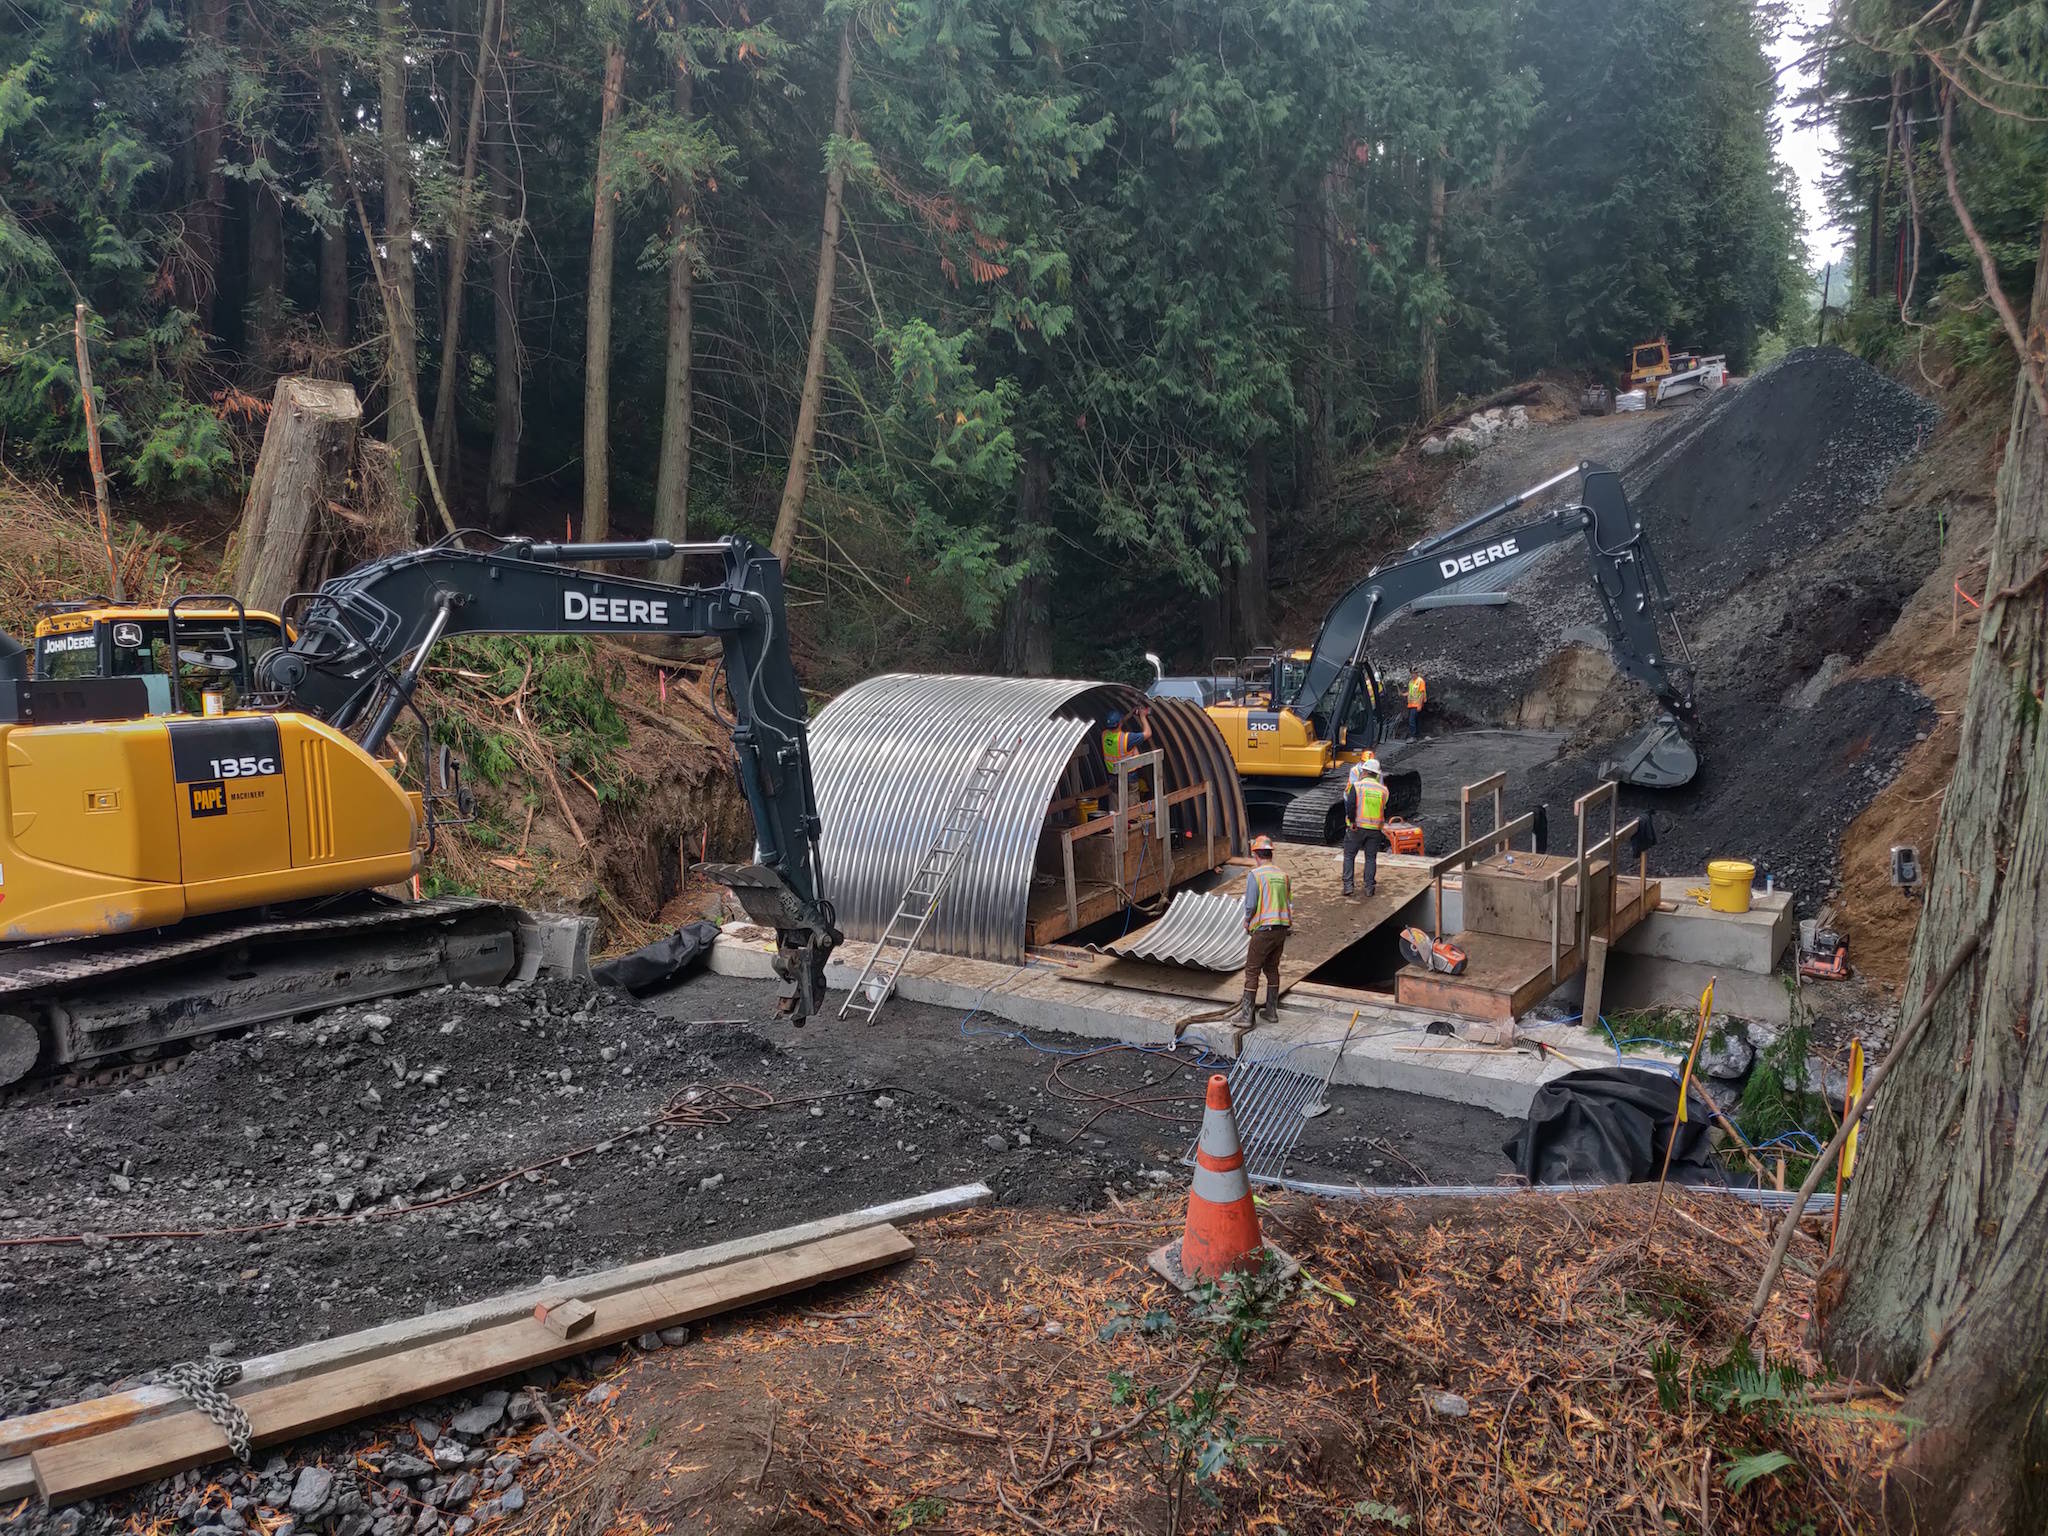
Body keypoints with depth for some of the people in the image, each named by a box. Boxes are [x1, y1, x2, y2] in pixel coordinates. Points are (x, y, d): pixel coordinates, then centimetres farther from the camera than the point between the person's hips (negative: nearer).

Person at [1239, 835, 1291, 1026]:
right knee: (1272, 969, 19)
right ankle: (1271, 1011, 24)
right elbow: (1289, 903, 8)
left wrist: (1247, 922, 4)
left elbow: (1250, 905, -15)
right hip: (1282, 928, 6)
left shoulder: (1255, 875, -11)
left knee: (1252, 971, 1)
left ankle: (1247, 1016, 0)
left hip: (1263, 930, -6)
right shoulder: (1283, 874, 8)